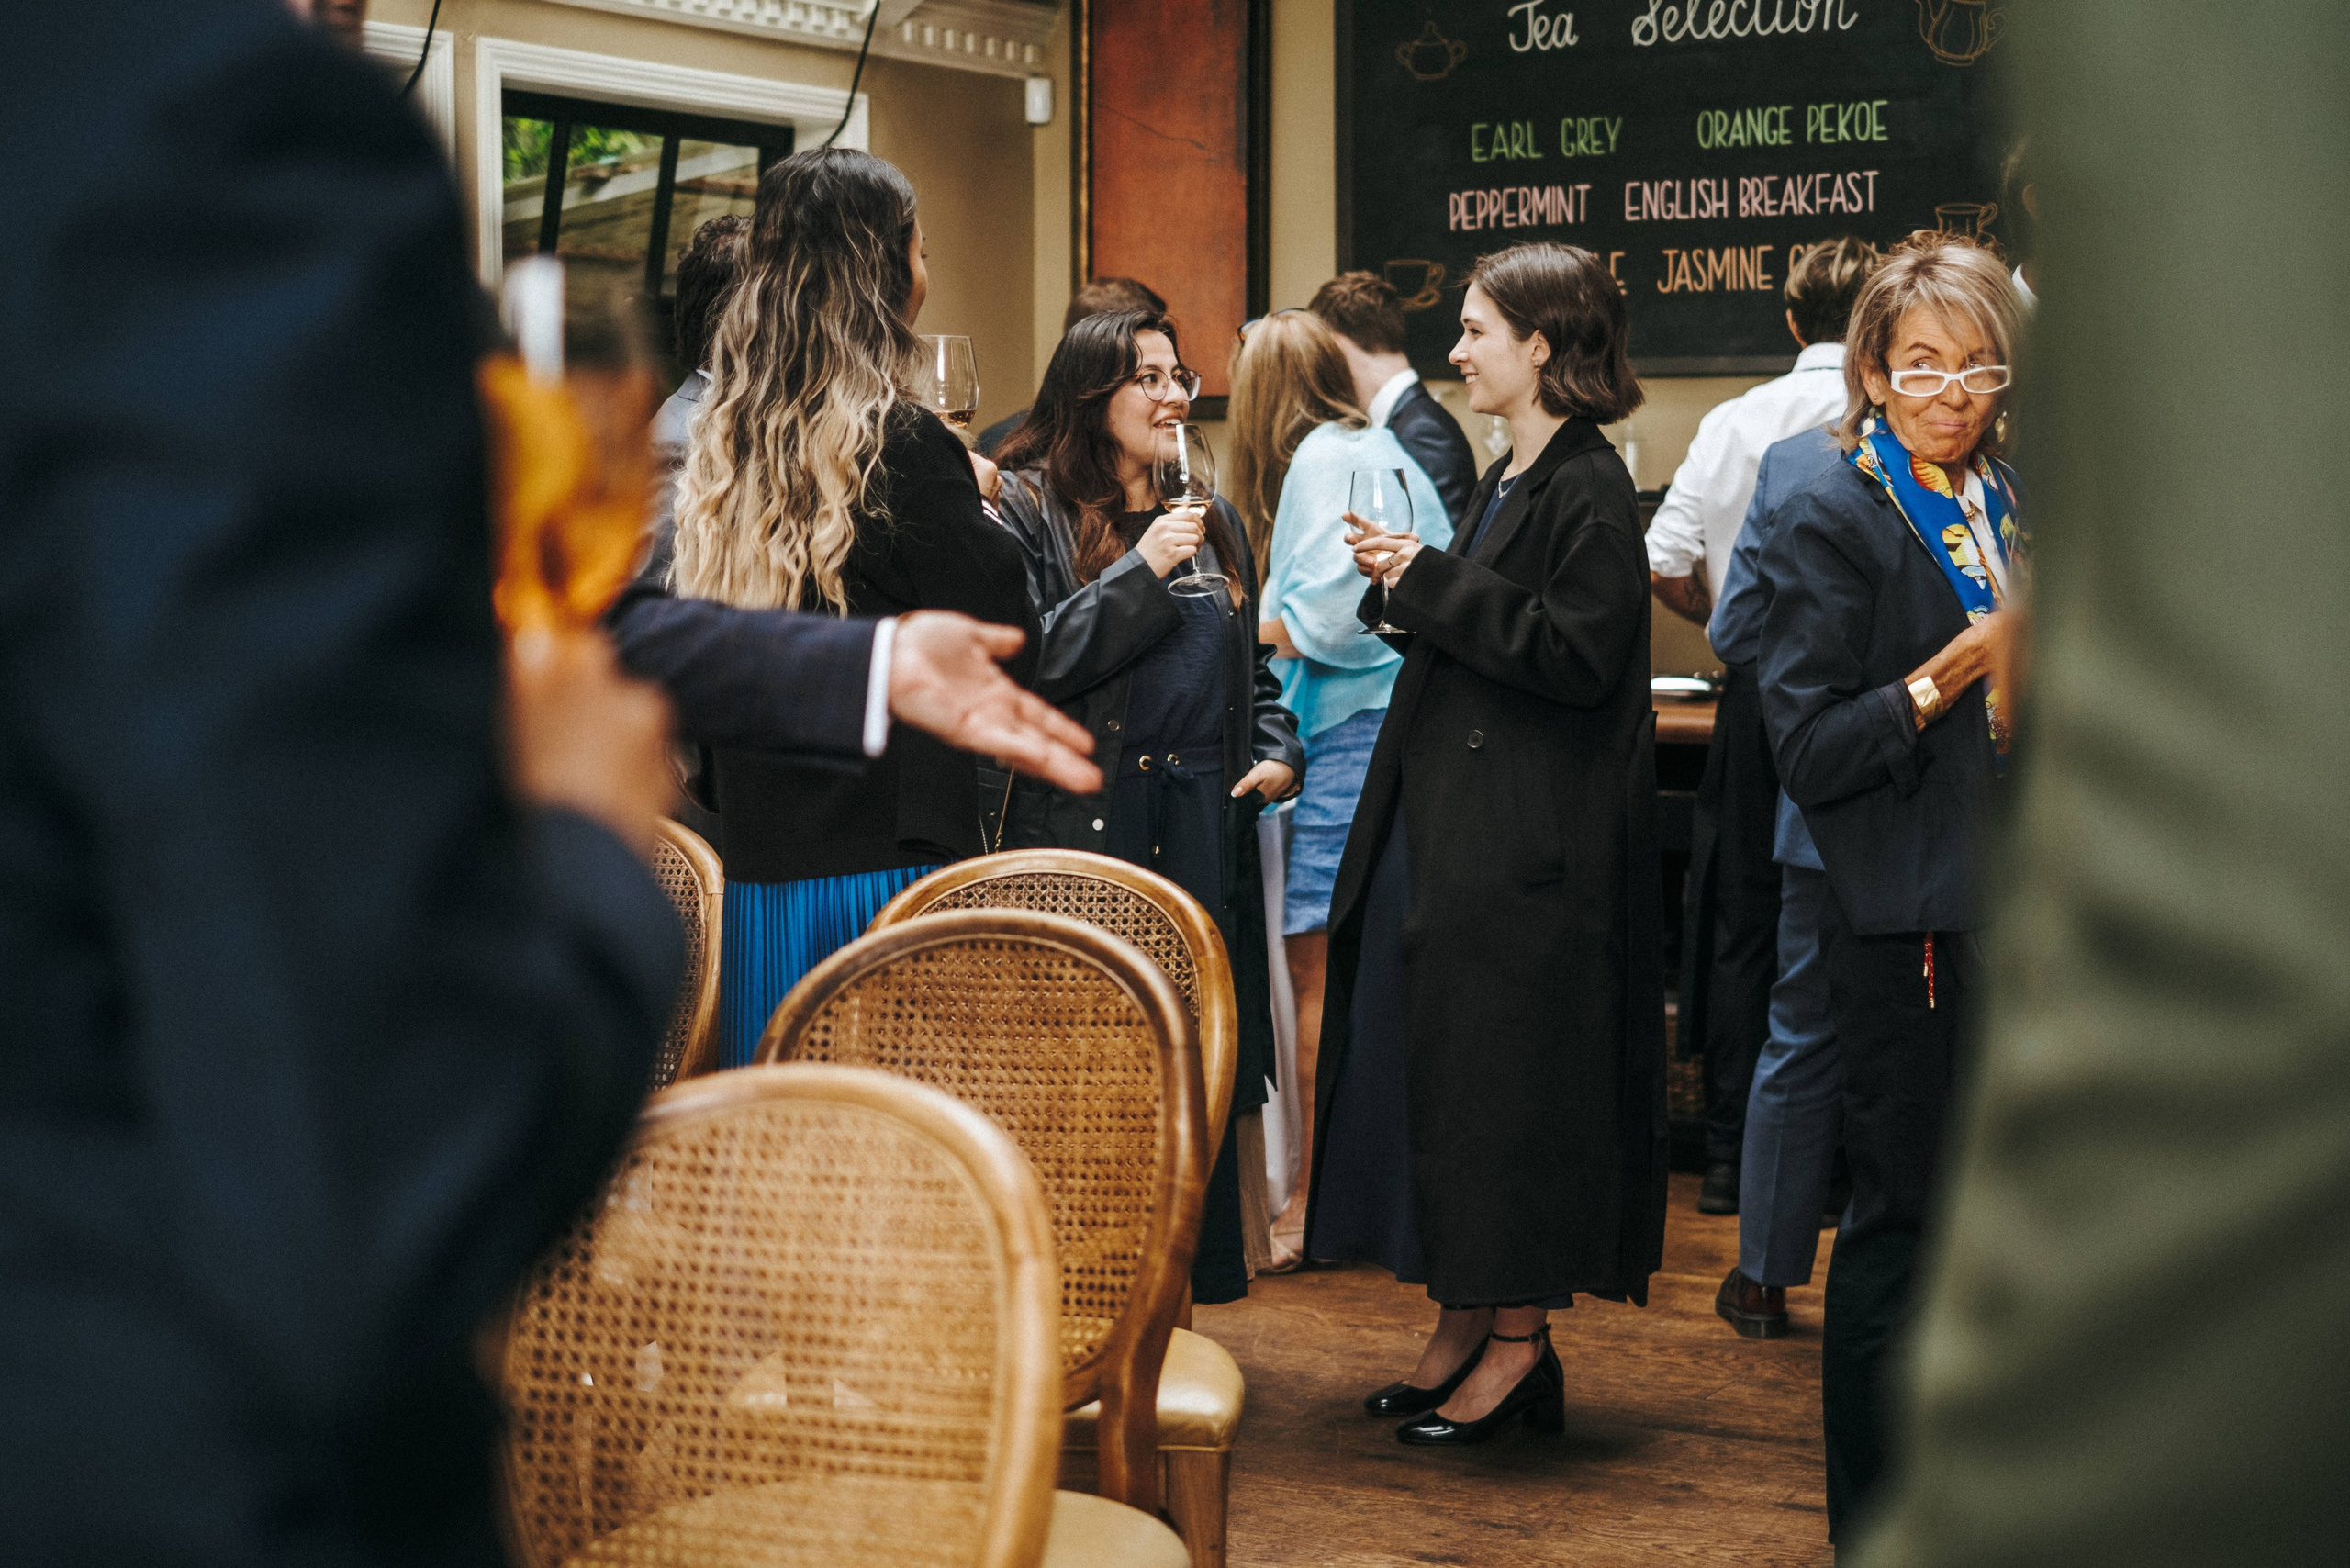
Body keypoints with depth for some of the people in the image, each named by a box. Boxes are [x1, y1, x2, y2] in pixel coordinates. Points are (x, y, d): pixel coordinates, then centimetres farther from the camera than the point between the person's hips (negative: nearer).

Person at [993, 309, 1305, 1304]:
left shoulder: (1212, 520, 19)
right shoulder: (1028, 507, 0)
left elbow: (1254, 665, 26)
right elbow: (1030, 661, -11)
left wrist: (1279, 753, 9)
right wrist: (1143, 570, -14)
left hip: (1208, 824, 6)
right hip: (1087, 824, -5)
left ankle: (1197, 1285, 16)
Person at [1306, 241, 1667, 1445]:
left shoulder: (1588, 488, -13)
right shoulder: (1511, 477, 15)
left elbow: (1578, 656, -22)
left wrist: (1432, 584, -18)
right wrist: (1409, 593, 2)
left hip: (1528, 848, -9)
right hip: (1446, 828, 9)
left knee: (1505, 1081, -3)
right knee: (1434, 1070, 11)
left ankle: (1519, 1343, 8)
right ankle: (1461, 1330, 19)